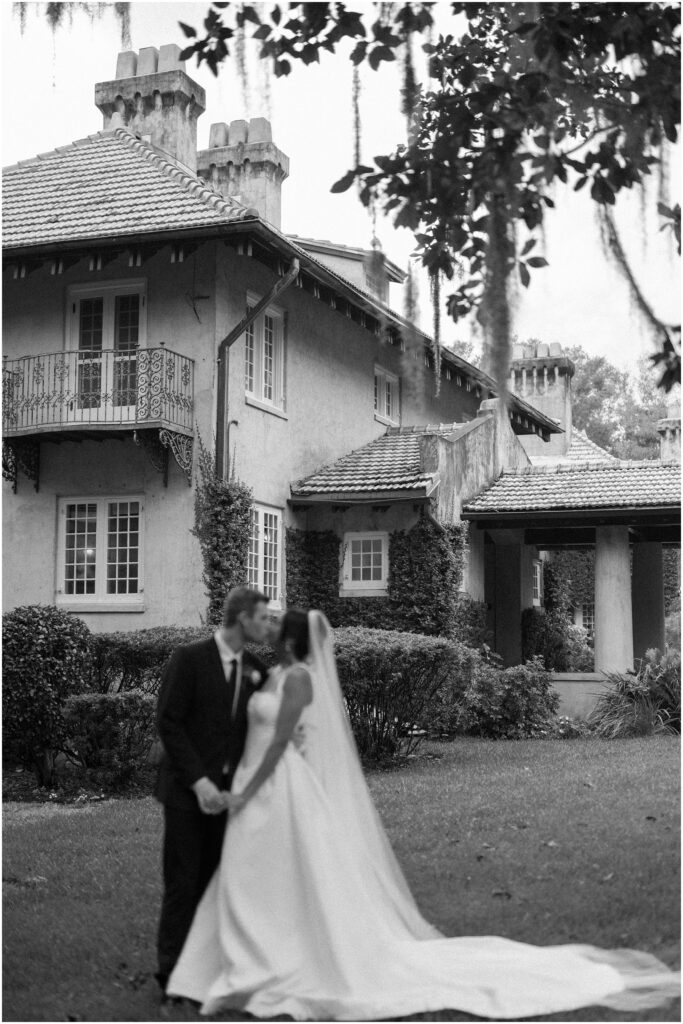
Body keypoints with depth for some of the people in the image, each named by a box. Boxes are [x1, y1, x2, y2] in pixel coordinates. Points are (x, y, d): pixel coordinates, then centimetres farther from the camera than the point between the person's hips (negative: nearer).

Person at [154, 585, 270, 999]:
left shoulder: (257, 669, 8)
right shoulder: (189, 658, -8)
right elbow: (168, 723, -11)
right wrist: (199, 781, -16)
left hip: (228, 792, 5)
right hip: (188, 790, -5)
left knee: (214, 883, 5)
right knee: (183, 883, -1)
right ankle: (172, 974, 8)